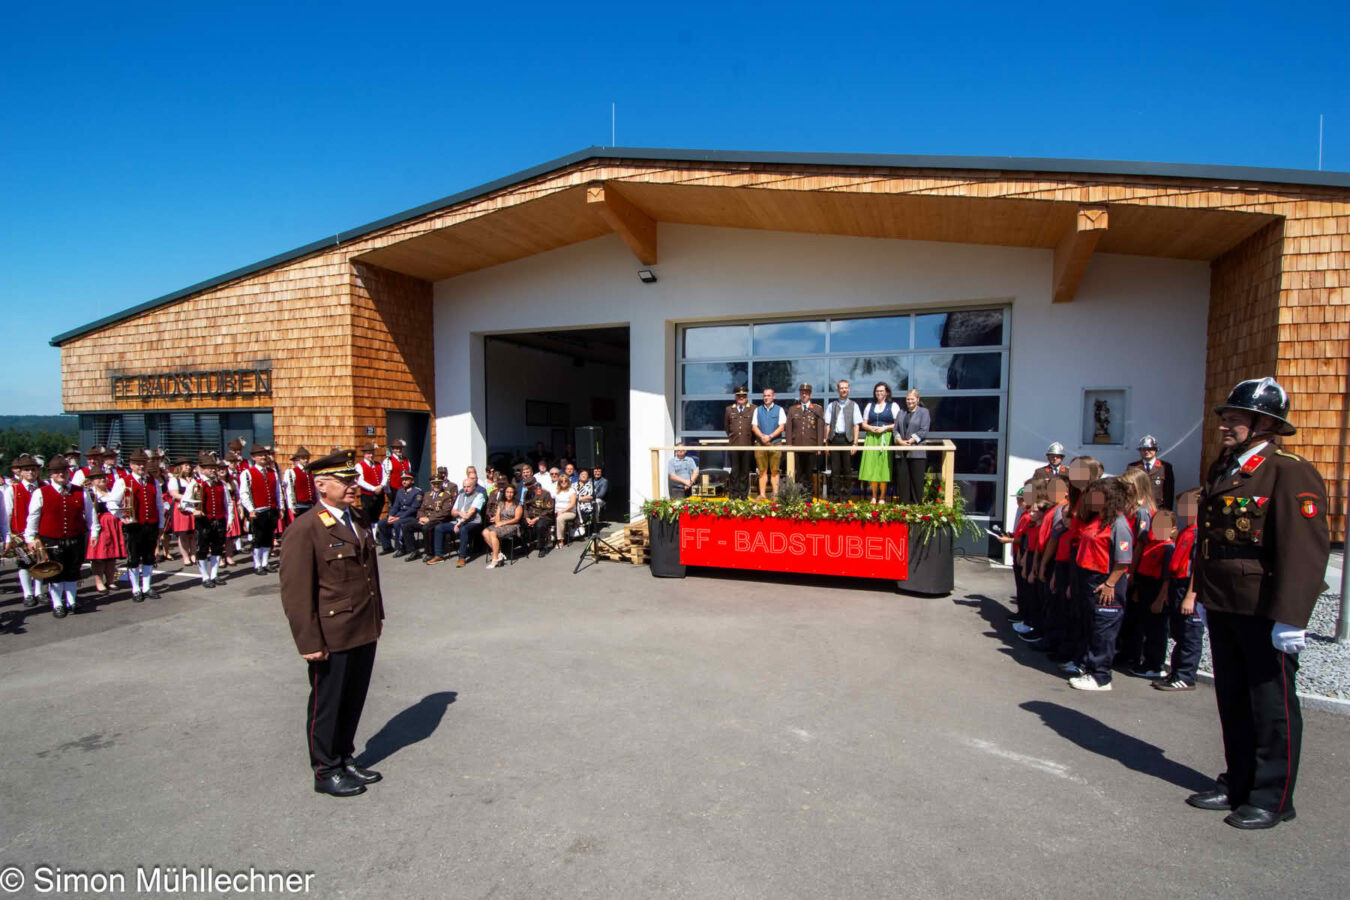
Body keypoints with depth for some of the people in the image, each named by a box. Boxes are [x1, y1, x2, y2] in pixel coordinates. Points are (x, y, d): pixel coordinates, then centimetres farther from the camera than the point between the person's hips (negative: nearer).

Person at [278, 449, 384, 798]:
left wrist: (377, 616, 16)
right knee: (327, 705, 12)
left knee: (353, 702, 20)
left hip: (364, 633, 7)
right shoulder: (305, 529, -16)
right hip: (331, 638, -7)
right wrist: (310, 643, -17)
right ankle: (326, 772, 29)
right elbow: (295, 592, -17)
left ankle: (345, 759, 38)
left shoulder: (359, 522, 9)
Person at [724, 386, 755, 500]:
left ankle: (744, 494, 13)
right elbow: (726, 426, 18)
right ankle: (734, 494, 11)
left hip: (747, 445, -1)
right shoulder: (729, 409, 9)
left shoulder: (753, 409, 4)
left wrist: (752, 439, 10)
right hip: (733, 445, 1)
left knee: (745, 471, 5)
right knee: (734, 471, 4)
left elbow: (755, 427, 9)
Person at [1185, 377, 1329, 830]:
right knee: (1233, 701, 17)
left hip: (1264, 613, -8)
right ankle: (1238, 784, 32)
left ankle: (1273, 799, 21)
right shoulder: (1221, 471, 12)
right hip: (1223, 608, 8)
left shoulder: (1291, 472, -12)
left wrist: (1290, 617, -23)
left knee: (1271, 705, 6)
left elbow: (1306, 550, -19)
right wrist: (1202, 595, 16)